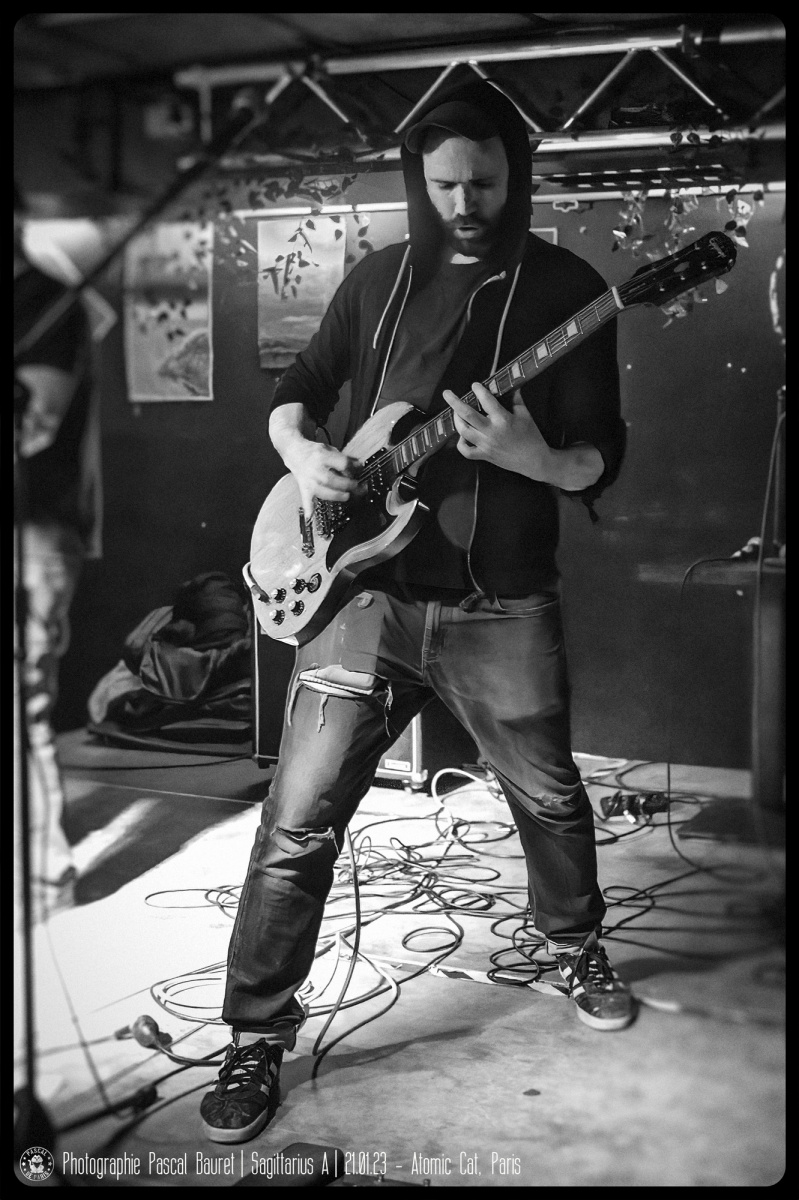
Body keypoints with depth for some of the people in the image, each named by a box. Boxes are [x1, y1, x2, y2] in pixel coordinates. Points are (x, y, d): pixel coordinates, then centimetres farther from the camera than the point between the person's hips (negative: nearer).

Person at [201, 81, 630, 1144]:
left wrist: (531, 457, -26)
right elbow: (296, 390, 16)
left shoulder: (568, 289, -2)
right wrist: (302, 452, -6)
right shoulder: (379, 279, 7)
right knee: (299, 818, -2)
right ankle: (258, 1036, 13)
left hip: (502, 608, -1)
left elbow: (603, 460, -4)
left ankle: (576, 949, 46)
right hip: (368, 591, 1)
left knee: (550, 797, 16)